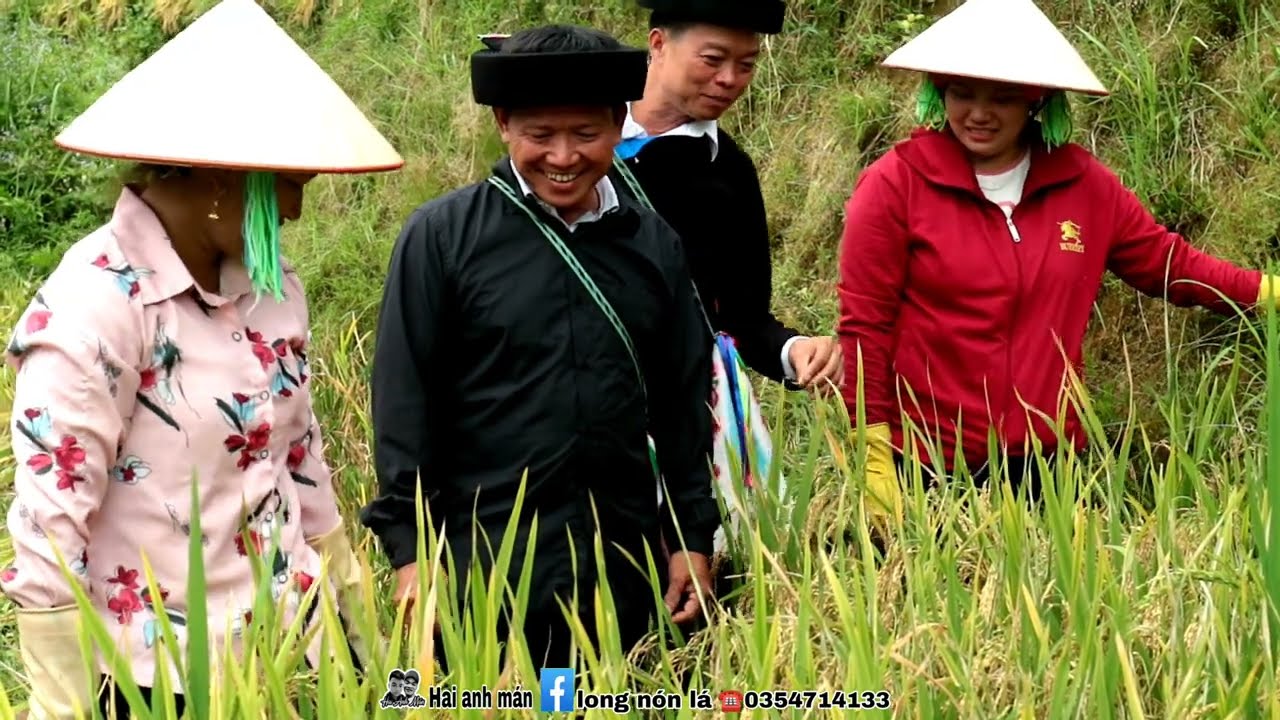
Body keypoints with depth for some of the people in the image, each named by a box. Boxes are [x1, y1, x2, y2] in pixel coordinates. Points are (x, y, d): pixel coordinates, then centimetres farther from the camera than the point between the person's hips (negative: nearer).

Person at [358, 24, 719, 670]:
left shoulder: (655, 245, 7)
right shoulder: (442, 235, -4)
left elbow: (683, 399, 12)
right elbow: (403, 396, -5)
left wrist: (693, 536, 11)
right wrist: (408, 546, -7)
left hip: (622, 572, 3)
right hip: (479, 570, -3)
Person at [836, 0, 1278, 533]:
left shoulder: (1083, 183, 4)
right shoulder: (895, 184, -6)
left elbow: (1168, 264, 13)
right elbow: (864, 325, -6)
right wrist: (873, 458, -8)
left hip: (1050, 462, 4)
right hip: (929, 468, -3)